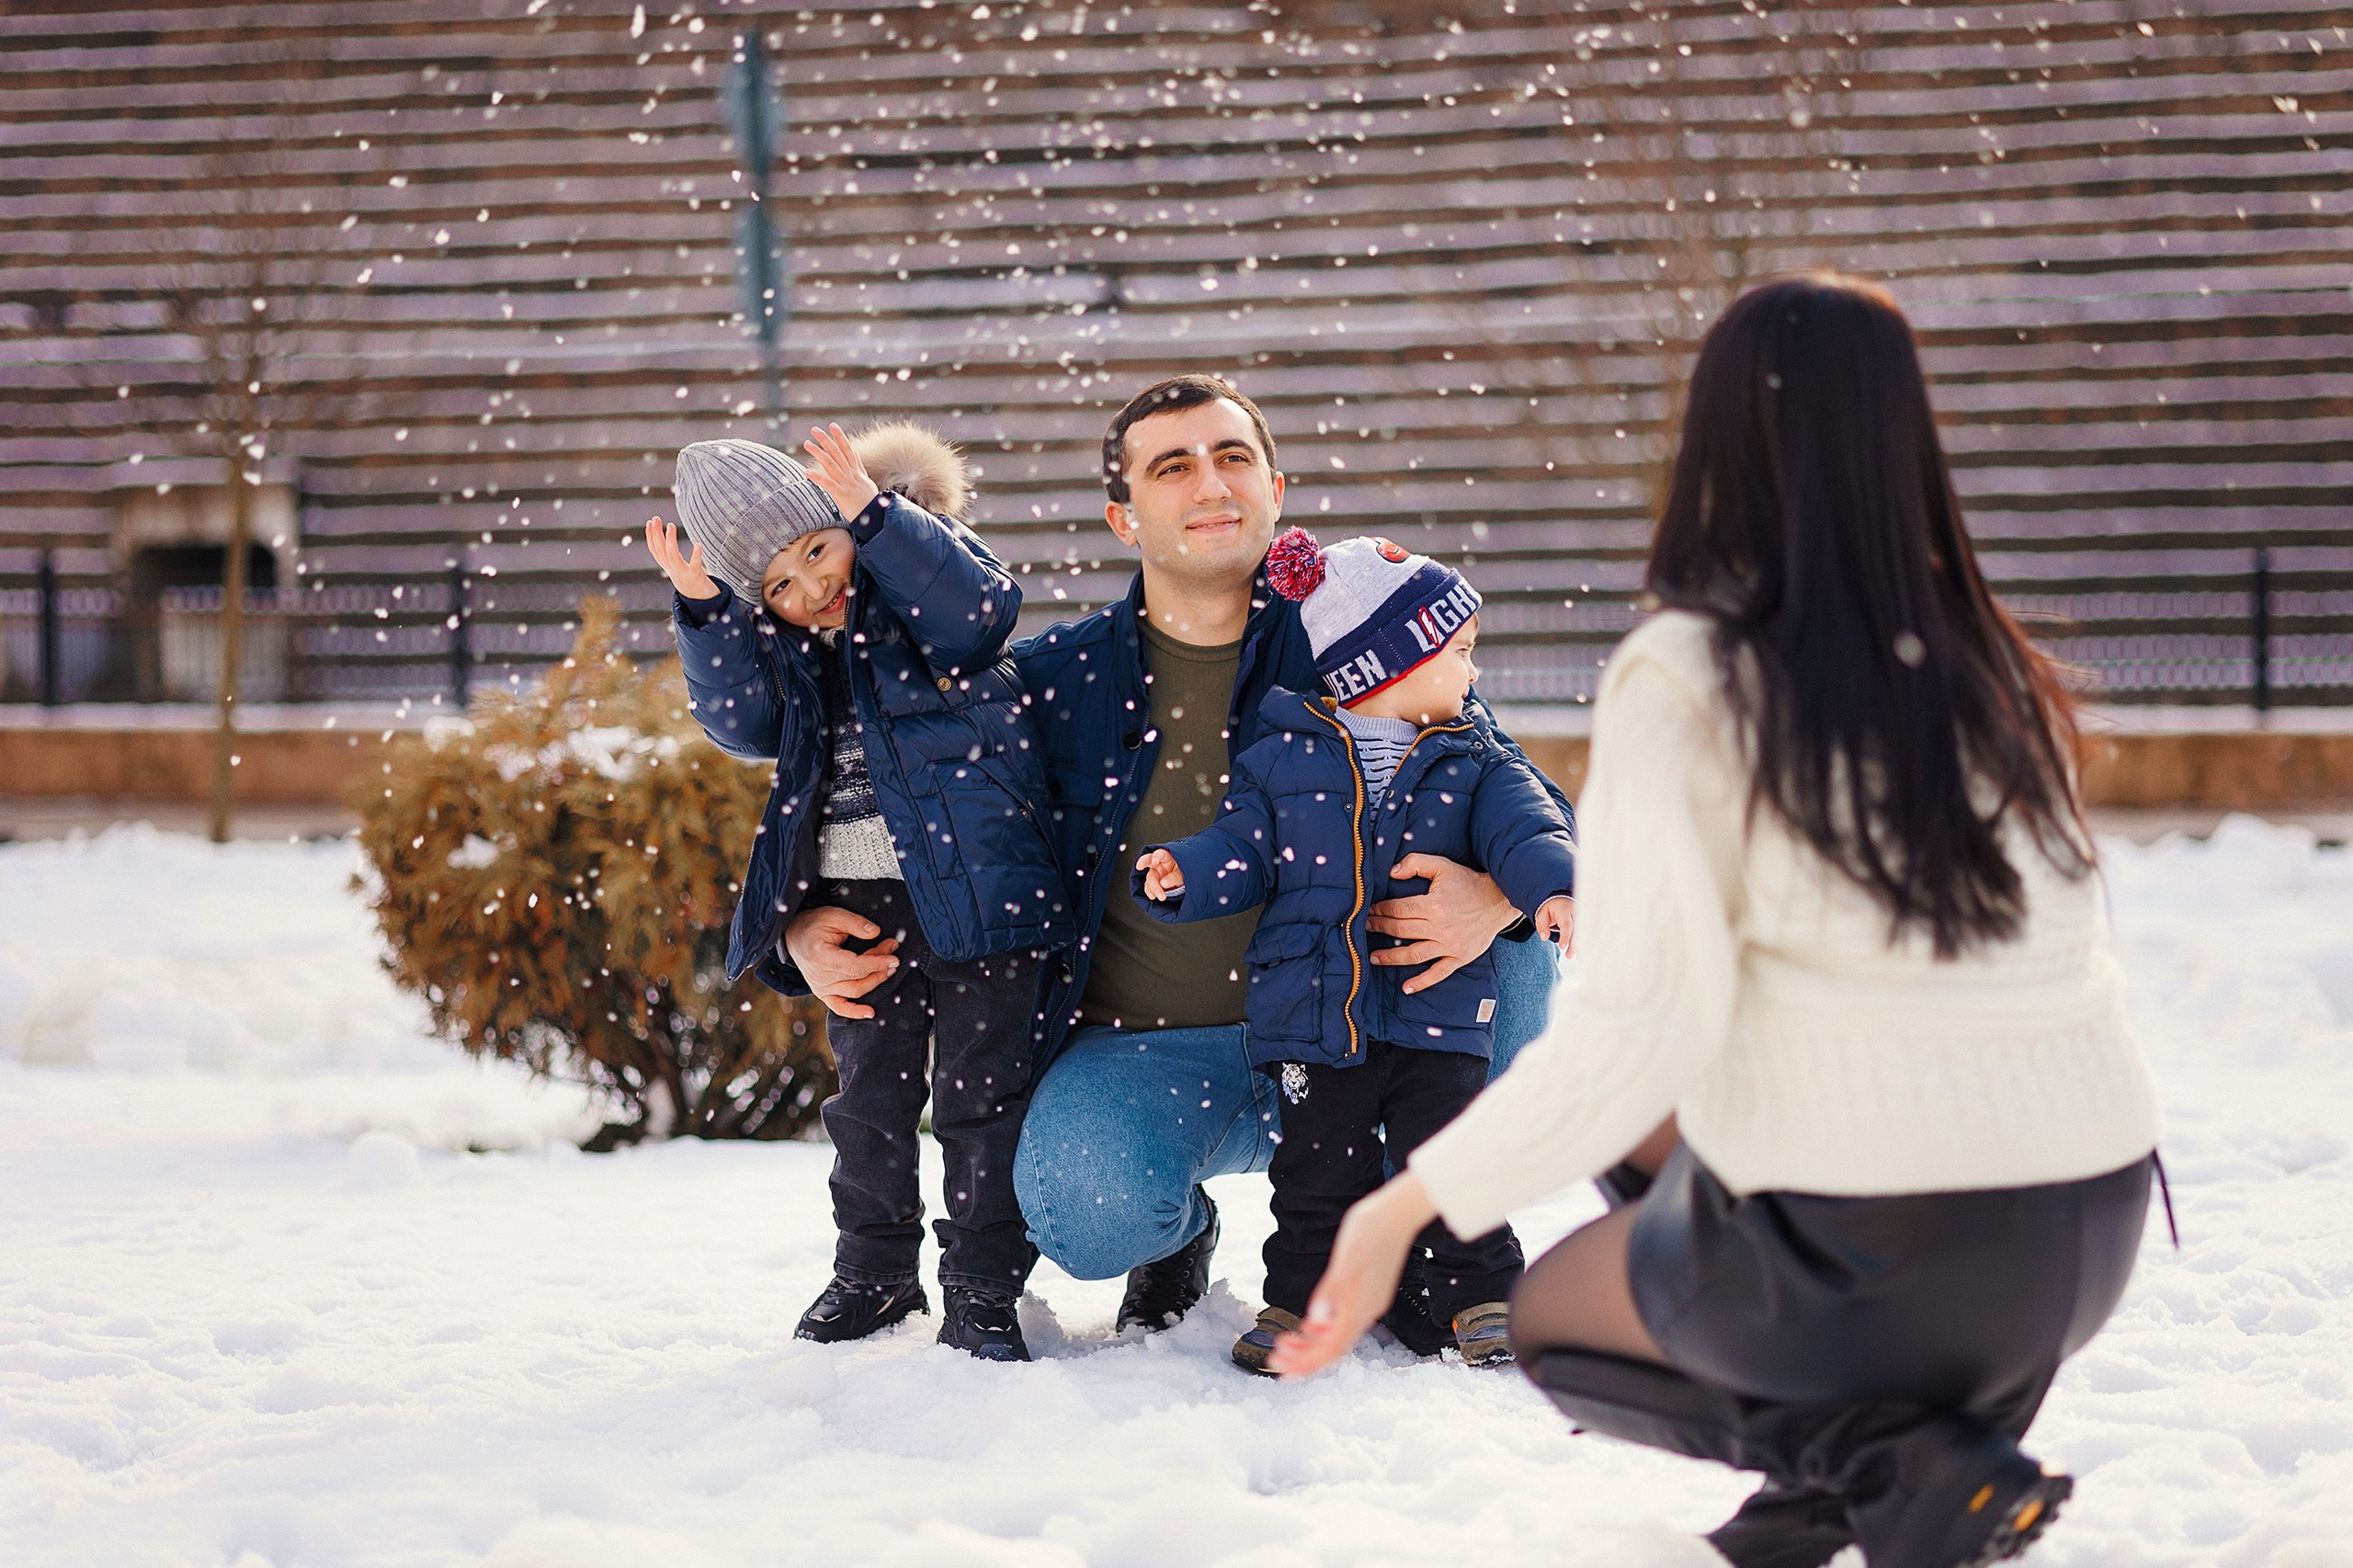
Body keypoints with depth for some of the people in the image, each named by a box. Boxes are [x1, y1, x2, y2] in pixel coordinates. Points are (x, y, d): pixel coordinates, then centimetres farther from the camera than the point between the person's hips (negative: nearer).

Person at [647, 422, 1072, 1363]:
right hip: (856, 907, 5)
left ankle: (982, 1292, 8)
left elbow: (979, 603, -23)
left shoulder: (913, 583, -2)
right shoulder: (784, 650, 9)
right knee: (870, 1095, 14)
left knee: (977, 1094, 0)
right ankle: (874, 1274, 29)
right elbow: (741, 720, -5)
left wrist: (873, 517, -29)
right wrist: (703, 611, -16)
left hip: (970, 887, -5)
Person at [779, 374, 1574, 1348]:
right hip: (1141, 1051, -1)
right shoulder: (1052, 680, 1)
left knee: (1516, 952, -25)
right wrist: (810, 926, -9)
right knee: (1086, 1209, -34)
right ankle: (1180, 1228, 8)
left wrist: (1497, 896, -26)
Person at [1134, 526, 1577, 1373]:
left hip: (1436, 1012, 0)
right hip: (1314, 1013, 0)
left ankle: (1483, 1297, 11)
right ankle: (1300, 1298, 21)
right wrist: (1184, 872, -15)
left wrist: (1553, 887, -26)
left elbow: (1525, 827, -6)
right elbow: (1241, 847, 5)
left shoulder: (1473, 766, 7)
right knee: (1320, 1172, 6)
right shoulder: (1283, 756, 3)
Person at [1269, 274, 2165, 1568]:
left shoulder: (1682, 682, -11)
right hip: (2088, 1240, 6)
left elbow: (1639, 1031, -17)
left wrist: (1410, 1207, -8)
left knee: (1552, 1312, 26)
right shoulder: (1993, 672, 5)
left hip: (1867, 1263, -6)